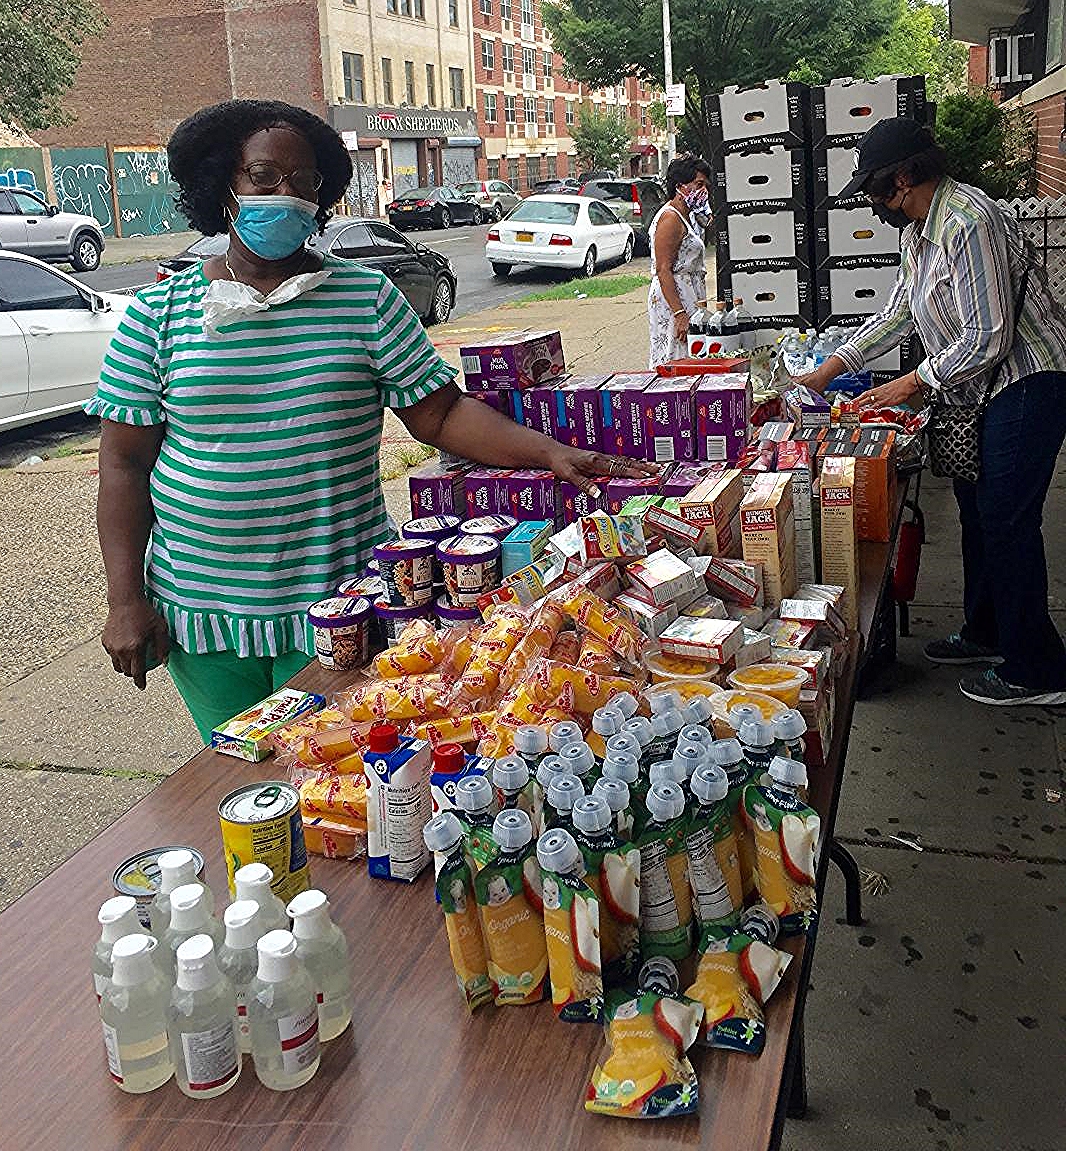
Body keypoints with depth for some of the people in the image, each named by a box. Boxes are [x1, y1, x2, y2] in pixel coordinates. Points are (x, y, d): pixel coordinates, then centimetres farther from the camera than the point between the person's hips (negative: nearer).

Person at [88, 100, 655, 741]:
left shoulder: (366, 297, 0)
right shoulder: (159, 312, 0)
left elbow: (440, 413, -2)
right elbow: (125, 460, 1)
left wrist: (551, 454, -16)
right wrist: (127, 601, -5)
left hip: (340, 599, 0)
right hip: (200, 607, 1)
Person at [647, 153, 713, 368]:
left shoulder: (687, 217, 19)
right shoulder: (670, 218, -13)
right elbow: (663, 270, -21)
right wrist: (680, 314, -26)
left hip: (688, 300, 10)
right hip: (673, 303, -10)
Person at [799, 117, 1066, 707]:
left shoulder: (969, 223, -24)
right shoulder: (919, 229, 9)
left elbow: (988, 339, -25)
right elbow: (898, 312, 20)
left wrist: (909, 383, -15)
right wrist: (831, 366, 17)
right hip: (990, 387, 10)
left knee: (1006, 523, -7)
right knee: (976, 508, 16)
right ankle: (985, 634, 32)